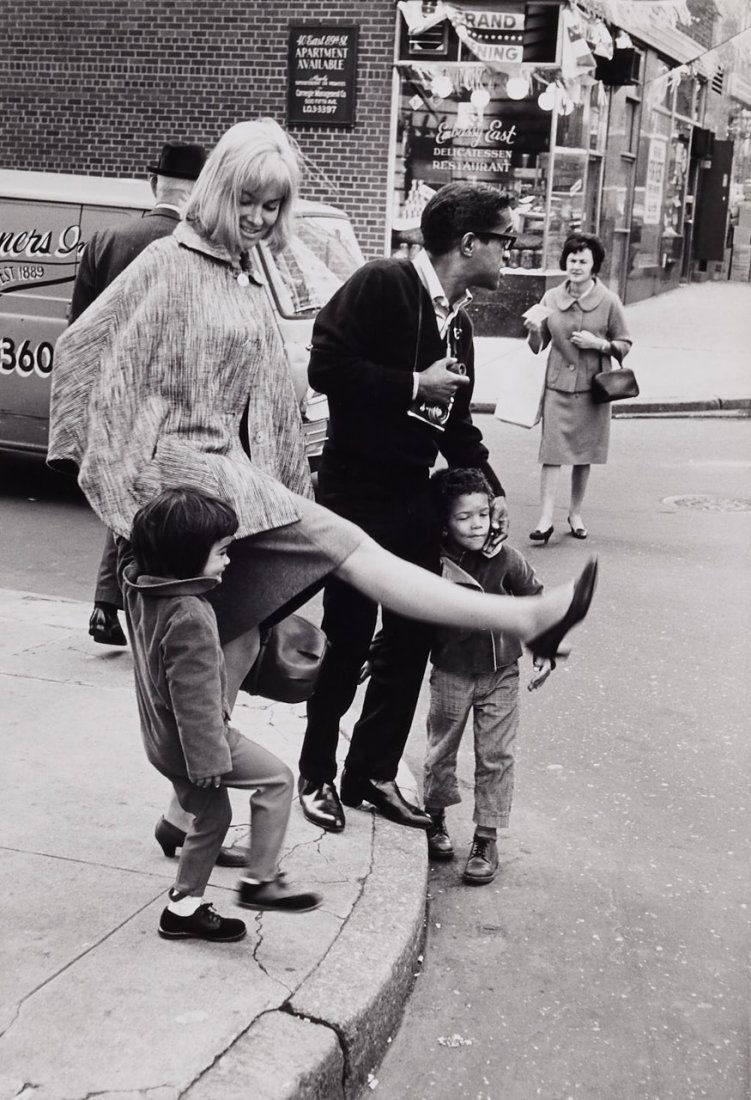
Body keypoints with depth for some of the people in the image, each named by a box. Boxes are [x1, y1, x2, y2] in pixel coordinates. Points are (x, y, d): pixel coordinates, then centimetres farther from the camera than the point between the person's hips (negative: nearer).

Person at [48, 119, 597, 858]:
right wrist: (91, 453, -4)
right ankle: (524, 618, -23)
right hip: (177, 460, -8)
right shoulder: (171, 264, -6)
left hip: (230, 468, 8)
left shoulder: (249, 284, 17)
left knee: (237, 640, 7)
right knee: (340, 541, -17)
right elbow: (83, 346, -4)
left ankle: (188, 810, 18)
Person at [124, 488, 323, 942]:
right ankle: (260, 880, 9)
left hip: (163, 740, 9)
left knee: (213, 817, 22)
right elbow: (196, 700, -27)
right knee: (278, 779, 4)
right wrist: (210, 760, -21)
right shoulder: (189, 618, -29)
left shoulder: (141, 587, -3)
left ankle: (185, 906, 32)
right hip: (193, 742, -9)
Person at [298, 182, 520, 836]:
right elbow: (326, 367, -22)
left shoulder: (458, 321, 12)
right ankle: (317, 775, 21)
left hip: (413, 499, 8)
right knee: (347, 643, 2)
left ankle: (374, 773, 26)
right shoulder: (382, 286, -13)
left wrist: (491, 491, 6)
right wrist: (414, 385, -18)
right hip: (355, 496, -8)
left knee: (411, 643, 11)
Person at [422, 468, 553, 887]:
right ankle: (436, 820, 38)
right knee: (441, 750, 14)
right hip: (451, 674, 0)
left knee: (496, 757, 4)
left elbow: (536, 601, 2)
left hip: (501, 673, 1)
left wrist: (545, 651, -1)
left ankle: (487, 838, 18)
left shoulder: (506, 559, -12)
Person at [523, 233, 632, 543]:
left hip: (592, 388, 0)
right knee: (552, 451, -8)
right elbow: (538, 346, 8)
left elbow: (624, 344, 3)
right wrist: (533, 330, -13)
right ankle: (546, 518, -10)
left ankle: (576, 513, 23)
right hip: (558, 386, 0)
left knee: (584, 454, 8)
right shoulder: (551, 298, 2)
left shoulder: (609, 301, -4)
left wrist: (598, 343, -14)